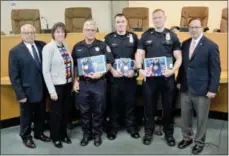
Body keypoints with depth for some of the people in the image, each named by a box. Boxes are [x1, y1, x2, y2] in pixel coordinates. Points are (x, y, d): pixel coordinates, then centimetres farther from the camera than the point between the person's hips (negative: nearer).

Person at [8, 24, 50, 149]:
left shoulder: (42, 46, -1)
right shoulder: (15, 51, -12)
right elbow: (13, 75, -12)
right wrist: (20, 94, -15)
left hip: (42, 89, 4)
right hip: (27, 91, -4)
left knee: (40, 114, 21)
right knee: (26, 116, 16)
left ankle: (39, 133, 43)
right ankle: (26, 137, 38)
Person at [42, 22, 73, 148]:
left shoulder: (65, 46, 6)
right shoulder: (48, 48, -13)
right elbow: (46, 71, -14)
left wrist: (73, 82, 7)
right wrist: (52, 90, -16)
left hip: (68, 84, 6)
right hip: (57, 85, -6)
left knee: (66, 111, 17)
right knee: (56, 113, 10)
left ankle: (63, 134, 38)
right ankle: (55, 137, 31)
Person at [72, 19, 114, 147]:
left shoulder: (102, 45, -1)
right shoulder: (77, 47, 5)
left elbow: (109, 63, -2)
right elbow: (74, 66, 10)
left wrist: (100, 74, -17)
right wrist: (75, 81, 3)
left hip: (98, 83, -2)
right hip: (83, 83, 2)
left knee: (98, 110, 8)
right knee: (84, 111, 11)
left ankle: (97, 134, 24)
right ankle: (86, 134, 27)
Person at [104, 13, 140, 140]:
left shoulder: (133, 37, 6)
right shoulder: (108, 38, 3)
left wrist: (134, 70, -7)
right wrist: (112, 71, -11)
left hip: (130, 75, 1)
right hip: (114, 76, -1)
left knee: (130, 102, 8)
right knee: (114, 102, 7)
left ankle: (131, 126, 24)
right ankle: (113, 127, 21)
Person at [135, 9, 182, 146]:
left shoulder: (172, 36, 2)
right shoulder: (146, 35, 5)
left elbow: (178, 58, 0)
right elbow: (139, 55, 2)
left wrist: (172, 70, -18)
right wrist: (140, 69, -15)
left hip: (167, 77, 0)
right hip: (149, 77, 1)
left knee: (168, 106, 11)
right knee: (149, 106, 11)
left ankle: (169, 133, 28)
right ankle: (149, 132, 28)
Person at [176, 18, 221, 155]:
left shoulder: (211, 46, -10)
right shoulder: (185, 44, 6)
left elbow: (216, 70, -9)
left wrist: (213, 89, -12)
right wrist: (179, 81, 10)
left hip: (202, 90, -5)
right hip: (185, 88, 5)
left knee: (201, 118, 10)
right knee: (185, 116, 15)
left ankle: (199, 142, 29)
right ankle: (187, 137, 35)